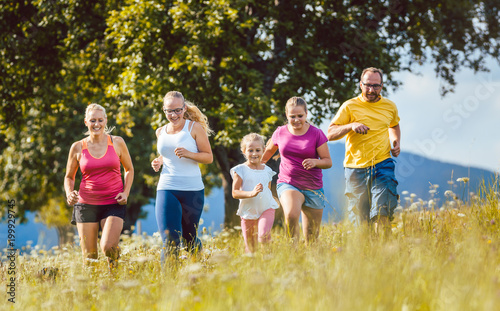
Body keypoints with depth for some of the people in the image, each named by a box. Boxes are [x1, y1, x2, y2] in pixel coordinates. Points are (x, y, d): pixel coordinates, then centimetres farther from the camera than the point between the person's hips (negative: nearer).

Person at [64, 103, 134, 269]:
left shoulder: (117, 143, 2)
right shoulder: (78, 147, 3)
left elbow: (129, 170, 15)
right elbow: (69, 177, 13)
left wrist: (125, 193, -1)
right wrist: (69, 193, -7)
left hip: (113, 203, -1)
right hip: (86, 204, 1)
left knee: (108, 248, -20)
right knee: (89, 256, 1)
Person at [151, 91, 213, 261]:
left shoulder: (195, 127, -1)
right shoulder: (161, 132, 12)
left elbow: (209, 157, -1)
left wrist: (189, 154, -19)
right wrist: (158, 161, 6)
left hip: (192, 190, -2)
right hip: (166, 189, 2)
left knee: (190, 237, 13)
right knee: (170, 239, -14)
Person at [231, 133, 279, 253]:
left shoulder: (267, 170, 9)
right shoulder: (240, 170, -3)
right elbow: (235, 193, -12)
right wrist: (252, 193, -26)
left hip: (266, 209, 1)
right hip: (248, 212, -1)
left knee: (263, 235, -27)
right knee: (250, 248, 6)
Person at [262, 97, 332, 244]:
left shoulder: (316, 134, -3)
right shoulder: (280, 132, 3)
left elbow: (328, 161, -1)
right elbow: (269, 149, 24)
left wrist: (315, 162, -21)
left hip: (313, 187, 0)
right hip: (287, 184, 0)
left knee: (312, 238, 5)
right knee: (291, 215, -33)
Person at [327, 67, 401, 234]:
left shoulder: (390, 106, 10)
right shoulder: (350, 106, 0)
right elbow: (330, 134, -3)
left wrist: (396, 142, 12)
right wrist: (351, 126, -20)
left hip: (382, 165, 1)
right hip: (356, 168, -1)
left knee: (381, 214, -17)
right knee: (359, 220, 3)